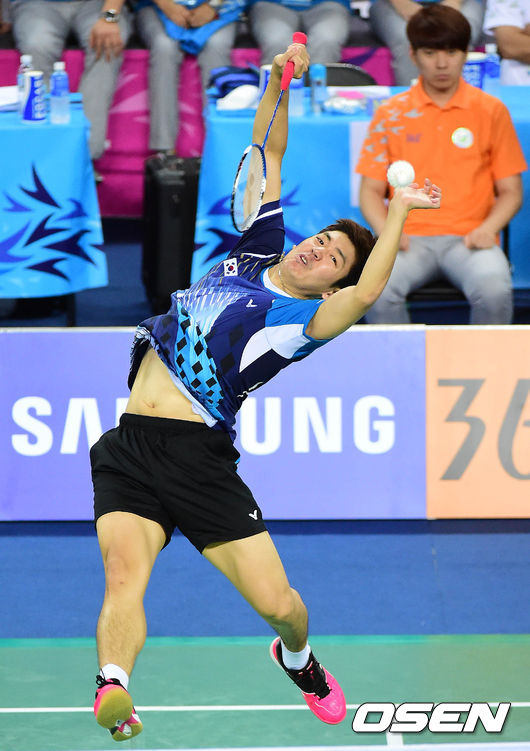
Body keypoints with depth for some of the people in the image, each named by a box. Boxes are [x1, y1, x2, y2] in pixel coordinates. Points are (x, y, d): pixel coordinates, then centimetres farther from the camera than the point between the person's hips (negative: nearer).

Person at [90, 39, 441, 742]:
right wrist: (280, 81, 8)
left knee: (278, 604, -4)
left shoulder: (304, 320, 0)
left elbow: (366, 294, -22)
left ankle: (297, 656, 31)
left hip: (200, 459, -3)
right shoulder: (256, 251, 15)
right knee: (124, 576, -22)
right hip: (129, 451, 3)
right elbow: (268, 151, 19)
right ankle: (113, 689, -41)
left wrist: (399, 210, -17)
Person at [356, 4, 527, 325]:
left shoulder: (491, 111, 9)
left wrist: (488, 228, -9)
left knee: (494, 289, -34)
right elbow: (371, 190, 11)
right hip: (411, 237, 1)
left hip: (468, 237, 0)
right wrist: (386, 231, -9)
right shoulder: (391, 114, 11)